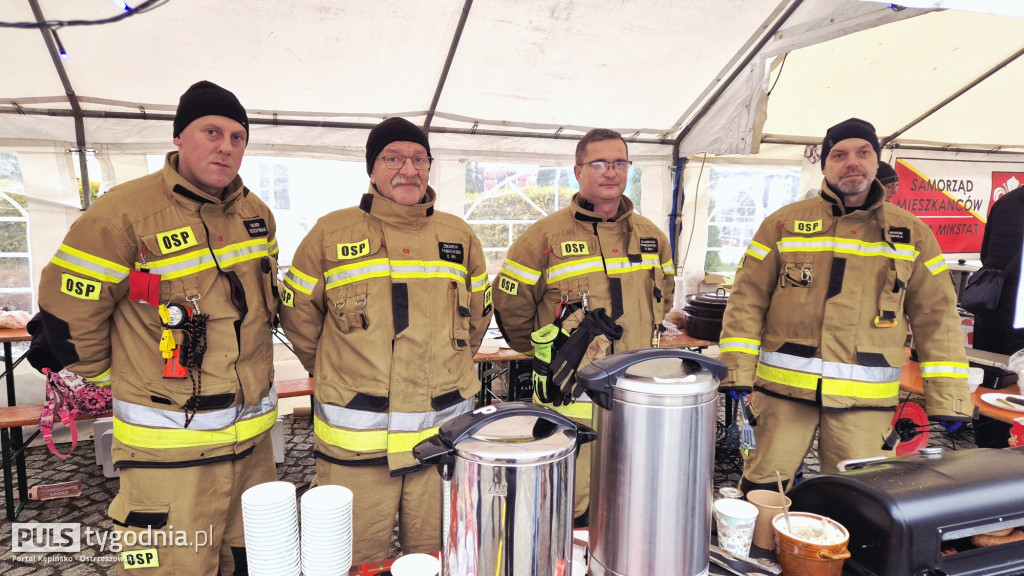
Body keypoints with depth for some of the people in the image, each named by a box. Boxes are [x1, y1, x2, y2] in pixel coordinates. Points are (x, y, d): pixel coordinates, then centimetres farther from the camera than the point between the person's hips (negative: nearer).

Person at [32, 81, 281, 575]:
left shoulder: (256, 214, 6)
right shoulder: (125, 211, -15)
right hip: (170, 447, -6)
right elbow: (67, 307, -7)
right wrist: (114, 378, 3)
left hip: (254, 436, 6)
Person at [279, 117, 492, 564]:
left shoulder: (459, 237, 6)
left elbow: (477, 318, 18)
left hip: (444, 433, 2)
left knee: (438, 560, 17)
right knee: (357, 561, 13)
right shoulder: (331, 234, -1)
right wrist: (338, 379, 12)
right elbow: (299, 318, 9)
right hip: (354, 440, -2)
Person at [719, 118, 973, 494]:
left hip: (865, 398, 1)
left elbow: (936, 316, 7)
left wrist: (948, 397, 2)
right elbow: (747, 299, 0)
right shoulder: (784, 224, 3)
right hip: (784, 389, -1)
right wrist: (737, 371, -7)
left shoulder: (911, 233, 7)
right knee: (763, 490, 5)